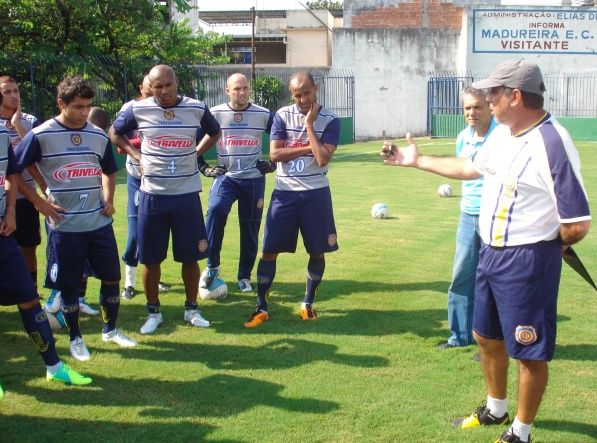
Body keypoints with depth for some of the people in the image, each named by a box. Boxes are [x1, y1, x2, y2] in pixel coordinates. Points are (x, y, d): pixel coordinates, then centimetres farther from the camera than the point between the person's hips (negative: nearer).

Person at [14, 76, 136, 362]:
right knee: (69, 284, 5)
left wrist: (109, 200, 6)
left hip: (99, 222, 4)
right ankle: (75, 338, 22)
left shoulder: (99, 136, 4)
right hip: (64, 226, -4)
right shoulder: (41, 135, -10)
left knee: (111, 276, 9)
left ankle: (110, 329, 28)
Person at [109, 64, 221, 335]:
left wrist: (194, 153, 6)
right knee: (151, 258, 7)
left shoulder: (197, 109, -3)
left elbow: (214, 133, 17)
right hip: (152, 195, 0)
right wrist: (136, 156, 1)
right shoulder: (138, 110, -4)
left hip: (187, 194, 0)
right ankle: (153, 312, 23)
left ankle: (191, 309, 25)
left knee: (190, 256, 7)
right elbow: (115, 133, 13)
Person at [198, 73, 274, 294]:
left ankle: (245, 276, 21)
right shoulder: (214, 114, -2)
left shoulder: (263, 115, 0)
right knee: (215, 211, -27)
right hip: (225, 177, -1)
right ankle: (212, 266, -14)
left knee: (250, 229, 5)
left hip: (254, 178, 1)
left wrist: (273, 162, 5)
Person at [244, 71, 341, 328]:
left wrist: (309, 124, -13)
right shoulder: (282, 116, 1)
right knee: (270, 251, 0)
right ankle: (261, 307, 11)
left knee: (317, 252, 6)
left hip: (316, 193, 0)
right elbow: (274, 154, -8)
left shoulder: (329, 120, -3)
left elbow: (322, 159, -16)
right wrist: (309, 147, -12)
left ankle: (308, 304, 25)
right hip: (284, 193, 1)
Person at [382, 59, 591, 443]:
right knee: (487, 336, 23)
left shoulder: (553, 145, -24)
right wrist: (417, 160, 27)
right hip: (490, 253, 10)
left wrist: (543, 245, -6)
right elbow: (469, 167, 24)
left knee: (530, 353, 5)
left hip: (527, 262, -10)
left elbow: (577, 225, -25)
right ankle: (496, 410, 44)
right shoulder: (502, 134, 5)